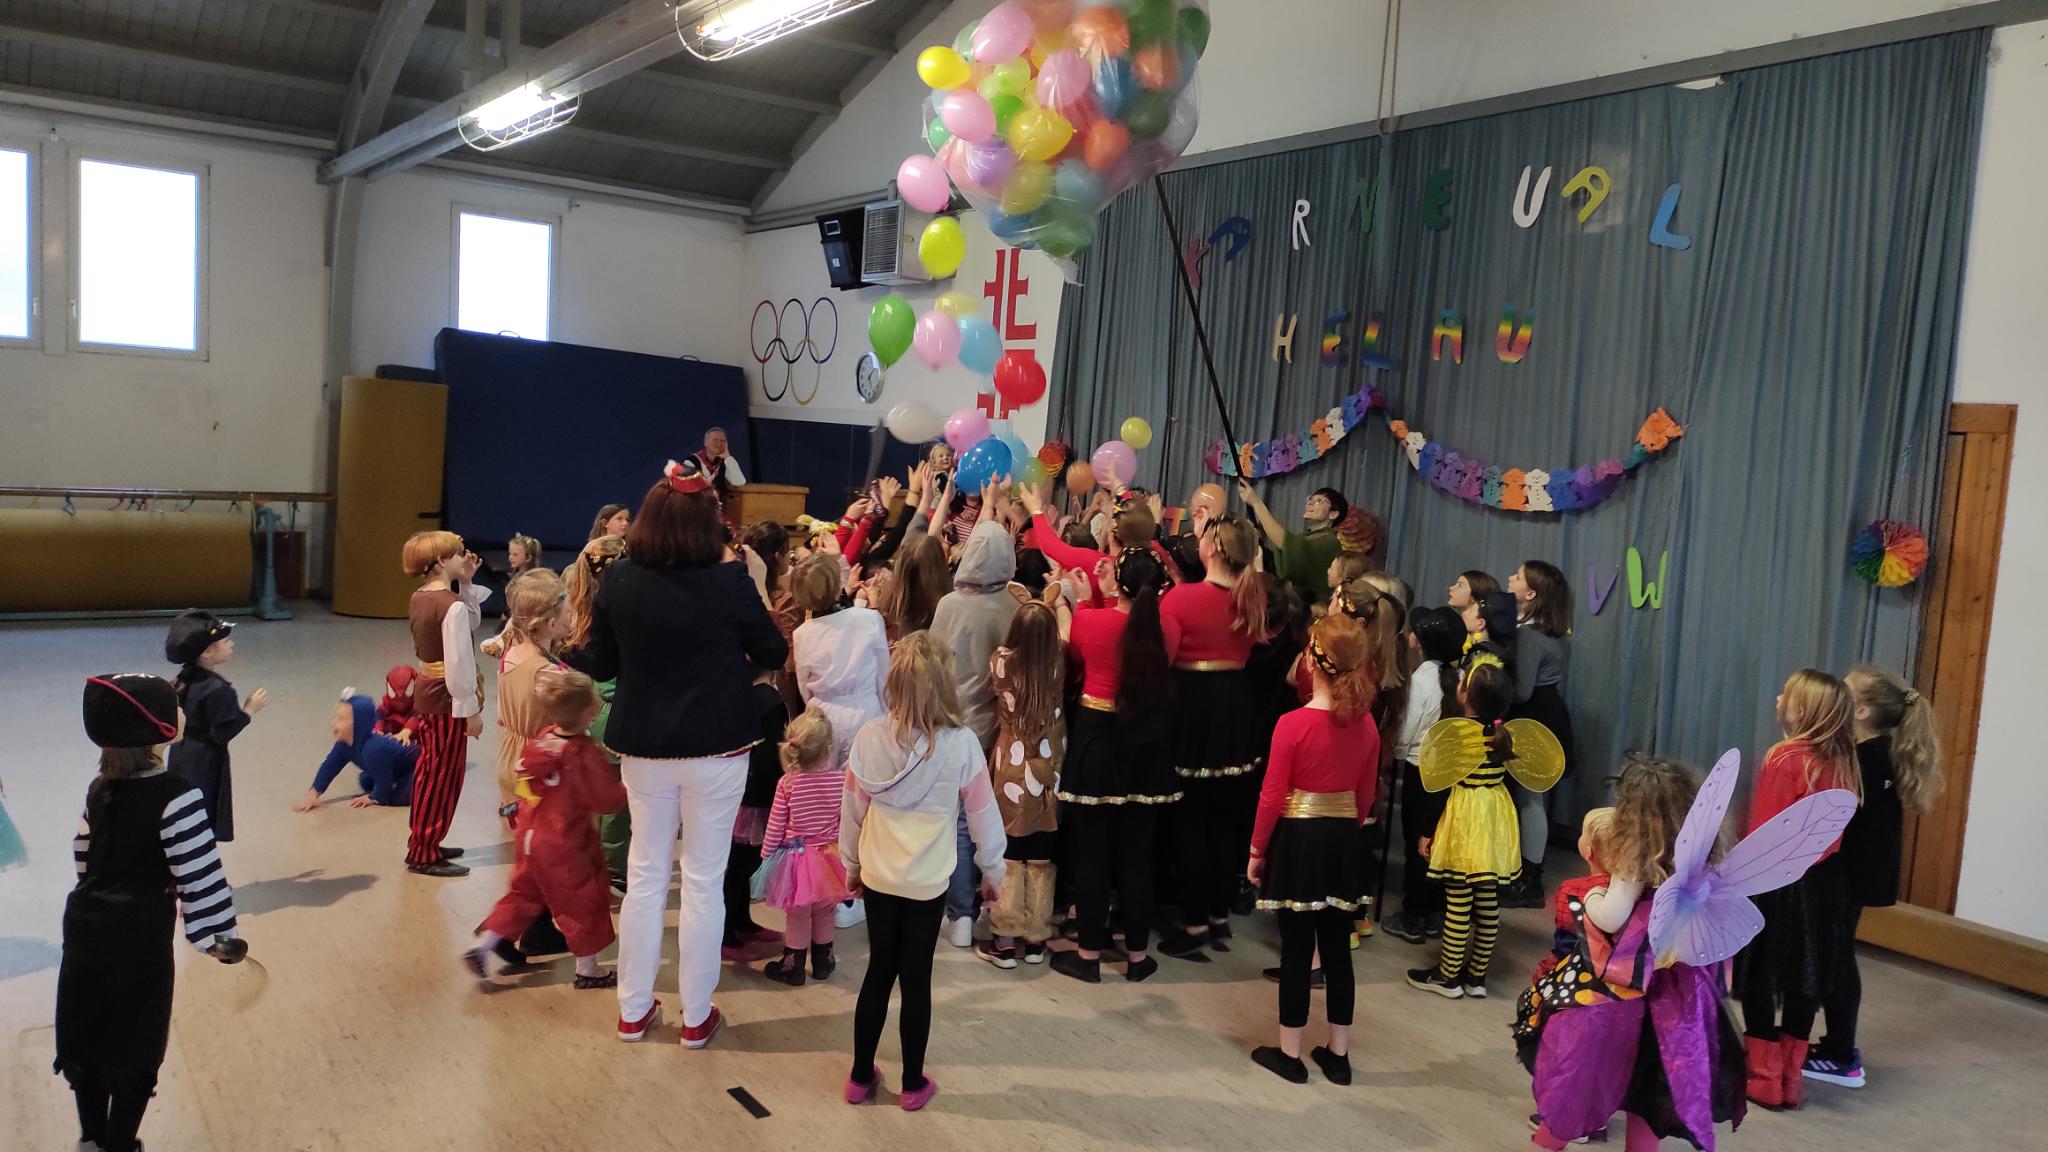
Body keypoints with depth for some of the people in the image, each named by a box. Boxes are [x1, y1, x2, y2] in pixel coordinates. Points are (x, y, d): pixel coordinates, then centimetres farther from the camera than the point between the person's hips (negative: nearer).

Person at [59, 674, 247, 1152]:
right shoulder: (174, 796, -19)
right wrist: (219, 937, -12)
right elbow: (198, 873, -21)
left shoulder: (99, 790, 4)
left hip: (86, 924, 7)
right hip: (139, 935, -7)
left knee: (85, 1035, 20)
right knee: (134, 1048, 9)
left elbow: (86, 856, 14)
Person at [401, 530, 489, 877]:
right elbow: (459, 664, -21)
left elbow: (469, 622, 15)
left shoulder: (418, 599, 6)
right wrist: (472, 710, -15)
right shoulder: (453, 605, -21)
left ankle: (422, 843, 32)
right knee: (444, 777, 2)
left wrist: (466, 582, 7)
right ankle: (424, 854, 11)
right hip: (448, 700, -9)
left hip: (425, 692, 9)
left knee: (429, 770, 20)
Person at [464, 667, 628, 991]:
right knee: (584, 902, 8)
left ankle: (481, 948, 21)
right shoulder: (585, 754, -25)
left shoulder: (543, 739, -2)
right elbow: (607, 799, -22)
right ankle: (588, 970, 19)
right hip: (565, 846, -7)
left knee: (523, 895, 22)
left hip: (530, 838, 7)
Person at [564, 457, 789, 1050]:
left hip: (643, 746, 3)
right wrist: (755, 595, 10)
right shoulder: (729, 583, -16)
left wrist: (563, 658, 24)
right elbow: (773, 653, -3)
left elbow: (600, 664, 3)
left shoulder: (619, 581, -7)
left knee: (645, 874, 15)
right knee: (704, 879, 8)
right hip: (715, 748, -3)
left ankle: (633, 1010, 25)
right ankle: (696, 1016, 18)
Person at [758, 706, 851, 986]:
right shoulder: (843, 779, -14)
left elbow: (775, 827, -8)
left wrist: (766, 855, 7)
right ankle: (822, 961, 34)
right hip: (829, 857, 2)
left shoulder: (787, 784, -16)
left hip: (795, 858, -2)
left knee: (796, 915, 12)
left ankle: (793, 967, 24)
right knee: (824, 913, 19)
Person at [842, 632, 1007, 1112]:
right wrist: (993, 869, 9)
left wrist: (851, 864, 17)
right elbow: (983, 814, -7)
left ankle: (861, 1077, 26)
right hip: (928, 882, -2)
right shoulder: (961, 743, -18)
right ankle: (913, 1084, 23)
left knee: (878, 972, 16)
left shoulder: (869, 737, -10)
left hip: (878, 876, 2)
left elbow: (852, 810, 1)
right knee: (916, 979, 10)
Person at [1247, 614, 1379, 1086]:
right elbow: (1367, 794, 7)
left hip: (1298, 840, -5)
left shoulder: (1293, 724, -18)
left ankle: (1289, 1053, 18)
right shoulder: (1365, 725, -3)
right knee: (1337, 948, 14)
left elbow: (1272, 797, -13)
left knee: (1296, 949, 6)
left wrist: (1257, 850, -1)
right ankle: (1338, 1054, 25)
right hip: (1344, 841, 5)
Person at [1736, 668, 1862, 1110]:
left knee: (1761, 982, 6)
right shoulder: (1843, 762, 2)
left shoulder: (1785, 759, -16)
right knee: (1804, 983, 13)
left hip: (1779, 885, -6)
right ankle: (1791, 1081, 22)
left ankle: (1763, 1080, 13)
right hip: (1825, 884, 6)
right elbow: (1835, 828, 6)